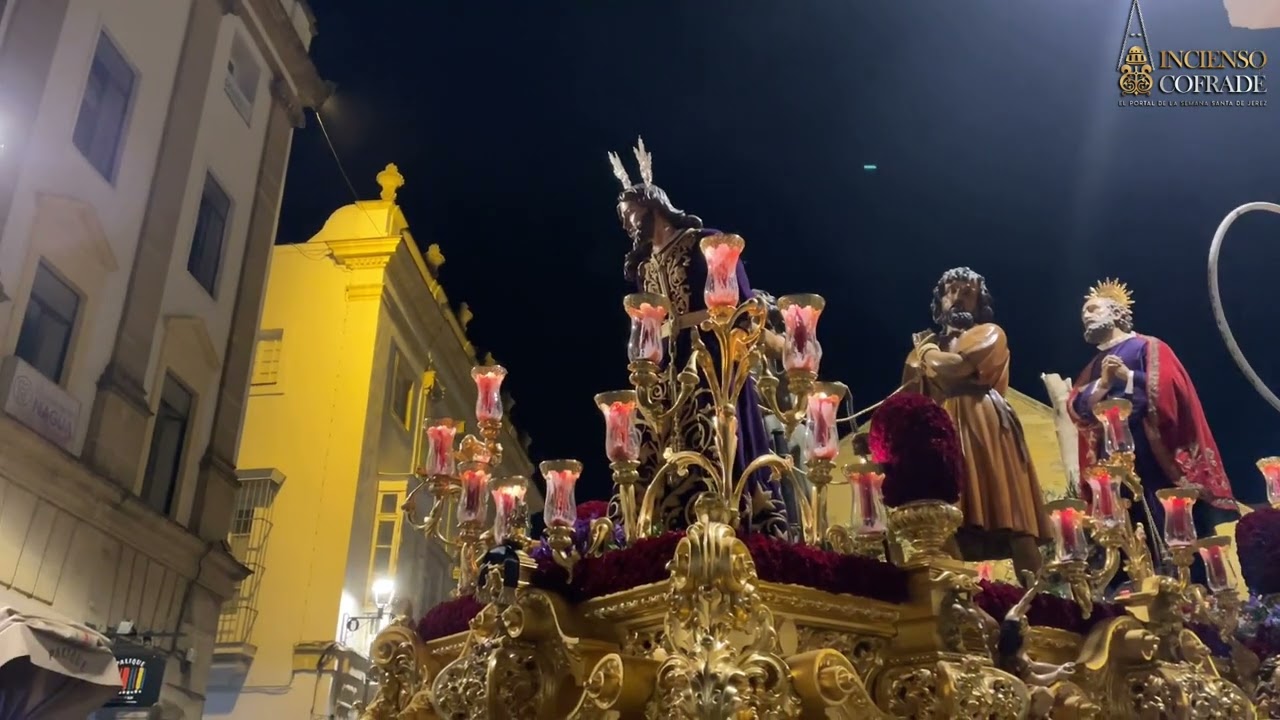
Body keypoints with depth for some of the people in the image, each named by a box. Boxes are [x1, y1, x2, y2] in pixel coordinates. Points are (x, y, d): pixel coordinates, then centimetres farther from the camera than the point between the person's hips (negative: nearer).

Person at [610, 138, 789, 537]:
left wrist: (682, 320, -10)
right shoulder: (642, 265, 20)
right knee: (674, 472, 0)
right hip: (668, 380, 6)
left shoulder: (704, 242, 1)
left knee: (723, 465, -10)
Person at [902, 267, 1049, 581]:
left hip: (983, 433, -4)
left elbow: (955, 368, -7)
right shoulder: (926, 343, 27)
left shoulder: (990, 333, 13)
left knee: (1006, 513, -13)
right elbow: (909, 393, 16)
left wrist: (928, 353, 10)